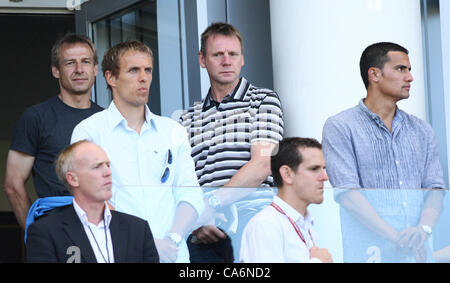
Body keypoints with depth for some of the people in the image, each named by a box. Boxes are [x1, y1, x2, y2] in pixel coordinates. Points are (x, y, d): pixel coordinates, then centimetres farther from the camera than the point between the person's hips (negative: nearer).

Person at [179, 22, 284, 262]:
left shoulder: (264, 101, 5)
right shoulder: (188, 119, 16)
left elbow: (261, 167, -6)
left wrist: (210, 205, -13)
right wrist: (195, 221, -9)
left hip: (252, 231, -3)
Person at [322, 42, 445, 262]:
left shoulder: (421, 131, 16)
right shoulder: (340, 128, 0)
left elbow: (435, 187, 8)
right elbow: (346, 192, -9)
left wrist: (424, 228, -13)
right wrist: (396, 236, -17)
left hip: (417, 251, 4)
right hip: (369, 252, -4)